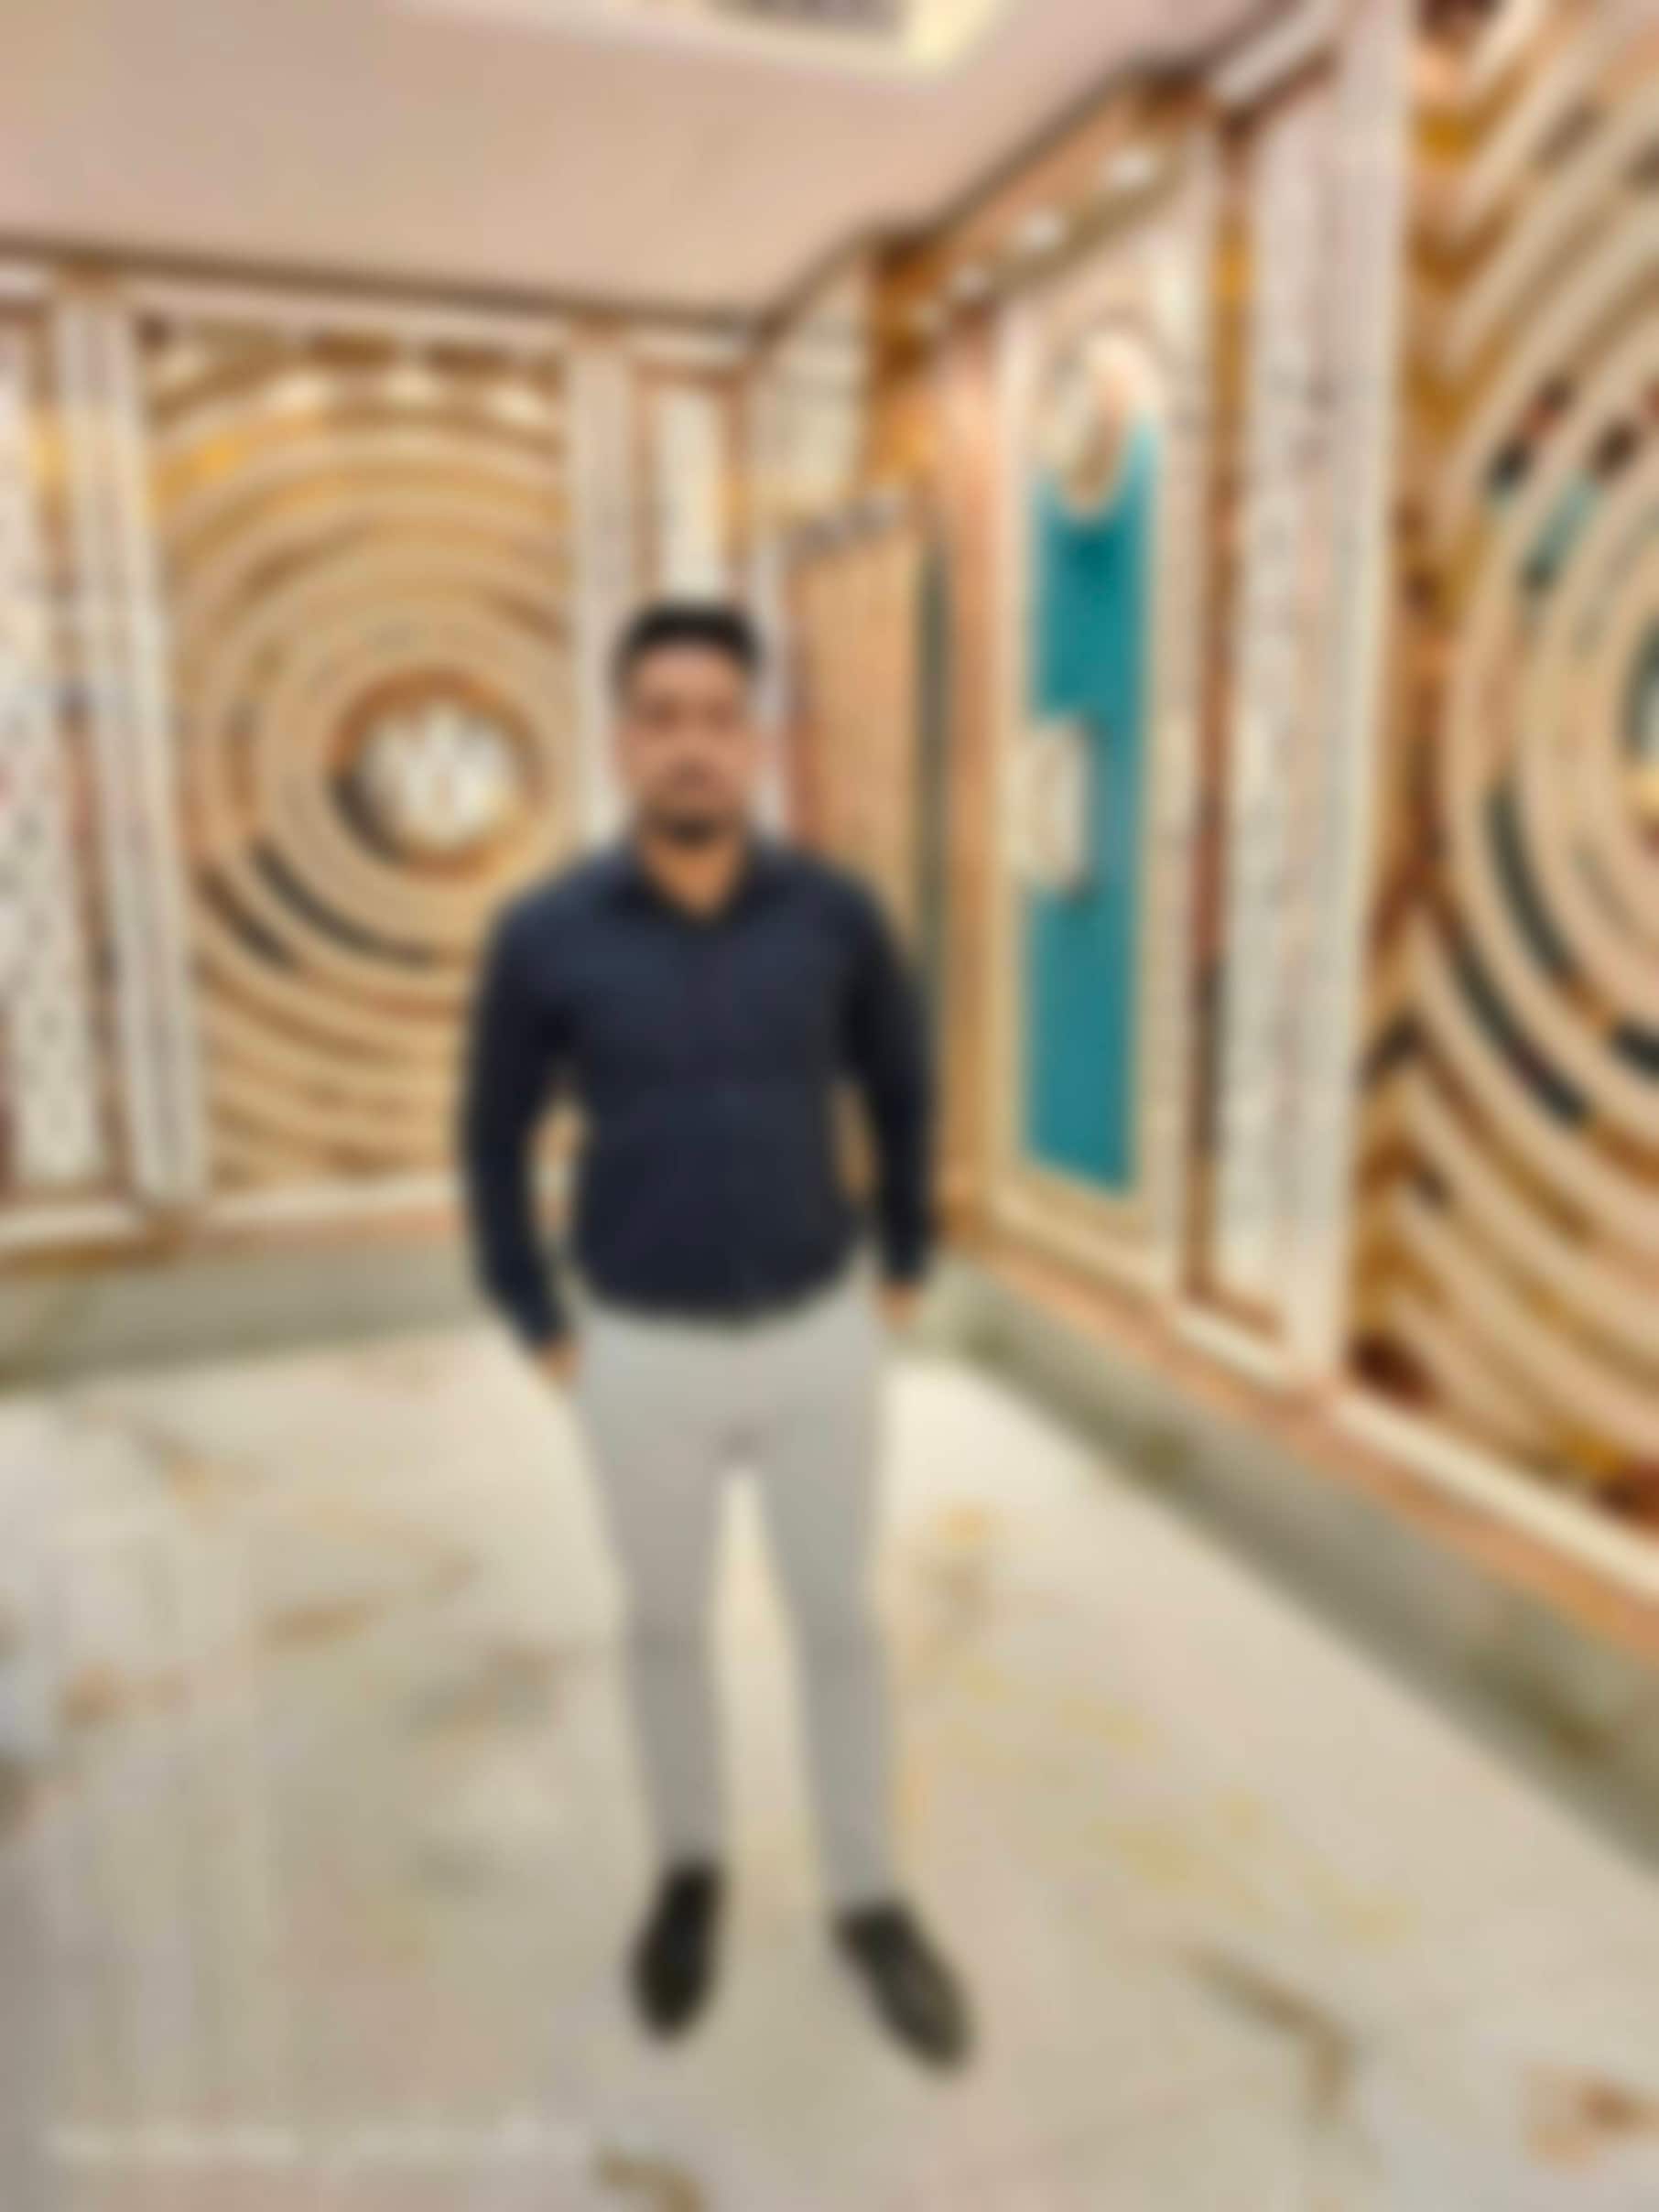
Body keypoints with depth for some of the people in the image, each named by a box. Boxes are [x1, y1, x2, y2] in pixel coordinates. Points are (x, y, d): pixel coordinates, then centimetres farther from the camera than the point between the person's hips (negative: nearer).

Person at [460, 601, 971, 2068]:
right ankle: (692, 1870, 46)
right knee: (667, 1624, 19)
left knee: (839, 1624, 14)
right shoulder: (544, 936, -13)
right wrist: (539, 1331, 2)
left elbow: (900, 1083, 7)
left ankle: (868, 1903, 38)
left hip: (819, 1338, 1)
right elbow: (494, 1139, 0)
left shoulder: (832, 911, -10)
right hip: (647, 1352, 0)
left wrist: (906, 1270, 10)